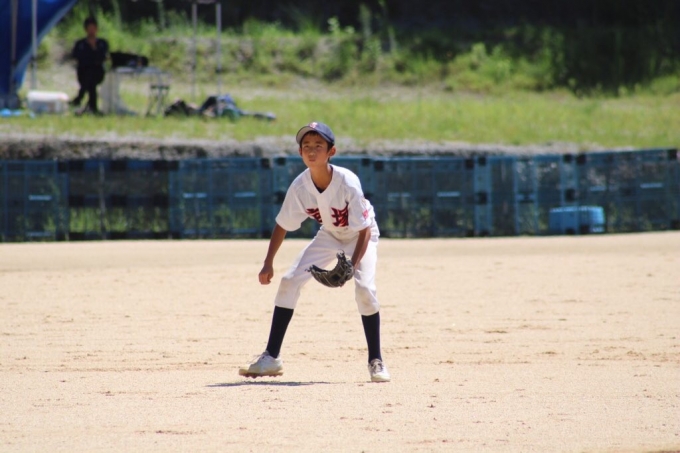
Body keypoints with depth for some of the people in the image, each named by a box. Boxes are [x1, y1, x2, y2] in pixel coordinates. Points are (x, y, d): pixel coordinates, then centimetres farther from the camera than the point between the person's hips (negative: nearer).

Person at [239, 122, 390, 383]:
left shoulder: (348, 183, -34)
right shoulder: (299, 187, -23)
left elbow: (364, 229, -28)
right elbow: (283, 226, -8)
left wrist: (352, 266, -39)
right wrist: (268, 264, -11)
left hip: (360, 236, -4)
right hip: (329, 236, 4)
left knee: (364, 288, -25)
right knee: (289, 281, -9)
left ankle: (376, 361, -9)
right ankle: (271, 358, -2)